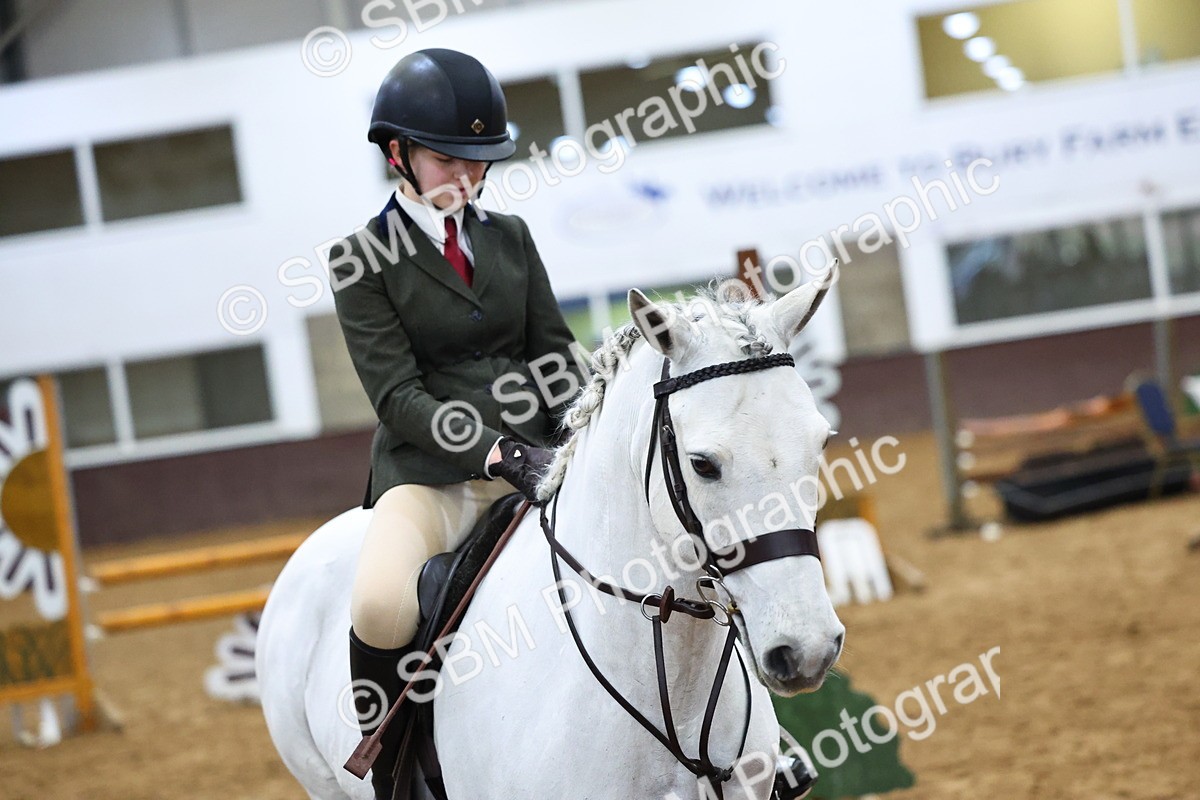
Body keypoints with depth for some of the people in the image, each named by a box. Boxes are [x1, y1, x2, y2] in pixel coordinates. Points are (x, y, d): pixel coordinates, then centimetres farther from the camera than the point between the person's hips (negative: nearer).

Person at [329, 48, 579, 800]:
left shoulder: (510, 237, 13)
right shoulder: (362, 261, -1)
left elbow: (556, 356, 12)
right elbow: (398, 393, -10)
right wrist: (496, 452, -23)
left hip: (530, 462, 5)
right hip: (427, 473, -4)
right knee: (383, 606, -34)